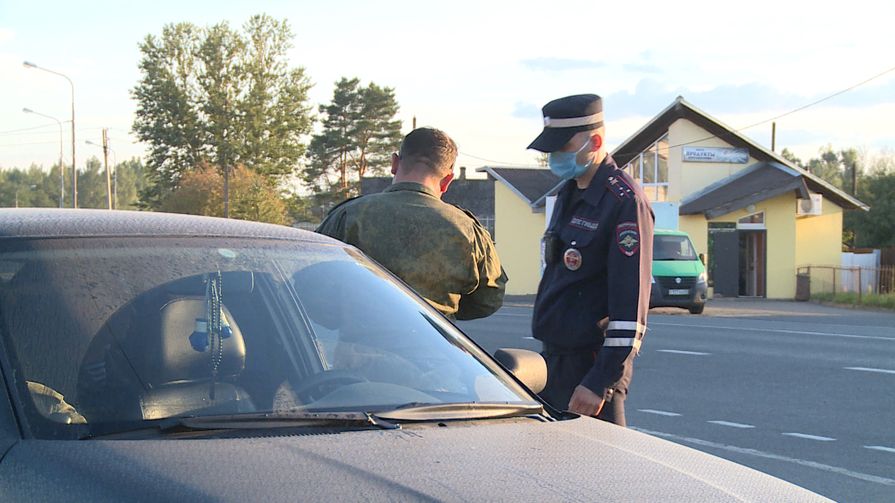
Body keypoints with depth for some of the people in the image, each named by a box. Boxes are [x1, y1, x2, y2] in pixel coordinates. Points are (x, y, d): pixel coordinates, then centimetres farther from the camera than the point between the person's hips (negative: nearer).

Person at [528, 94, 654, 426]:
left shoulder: (624, 201, -15)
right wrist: (548, 356, 18)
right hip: (555, 359, 9)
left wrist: (599, 382, -22)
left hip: (593, 364, -9)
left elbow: (630, 307, -20)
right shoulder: (568, 196, 14)